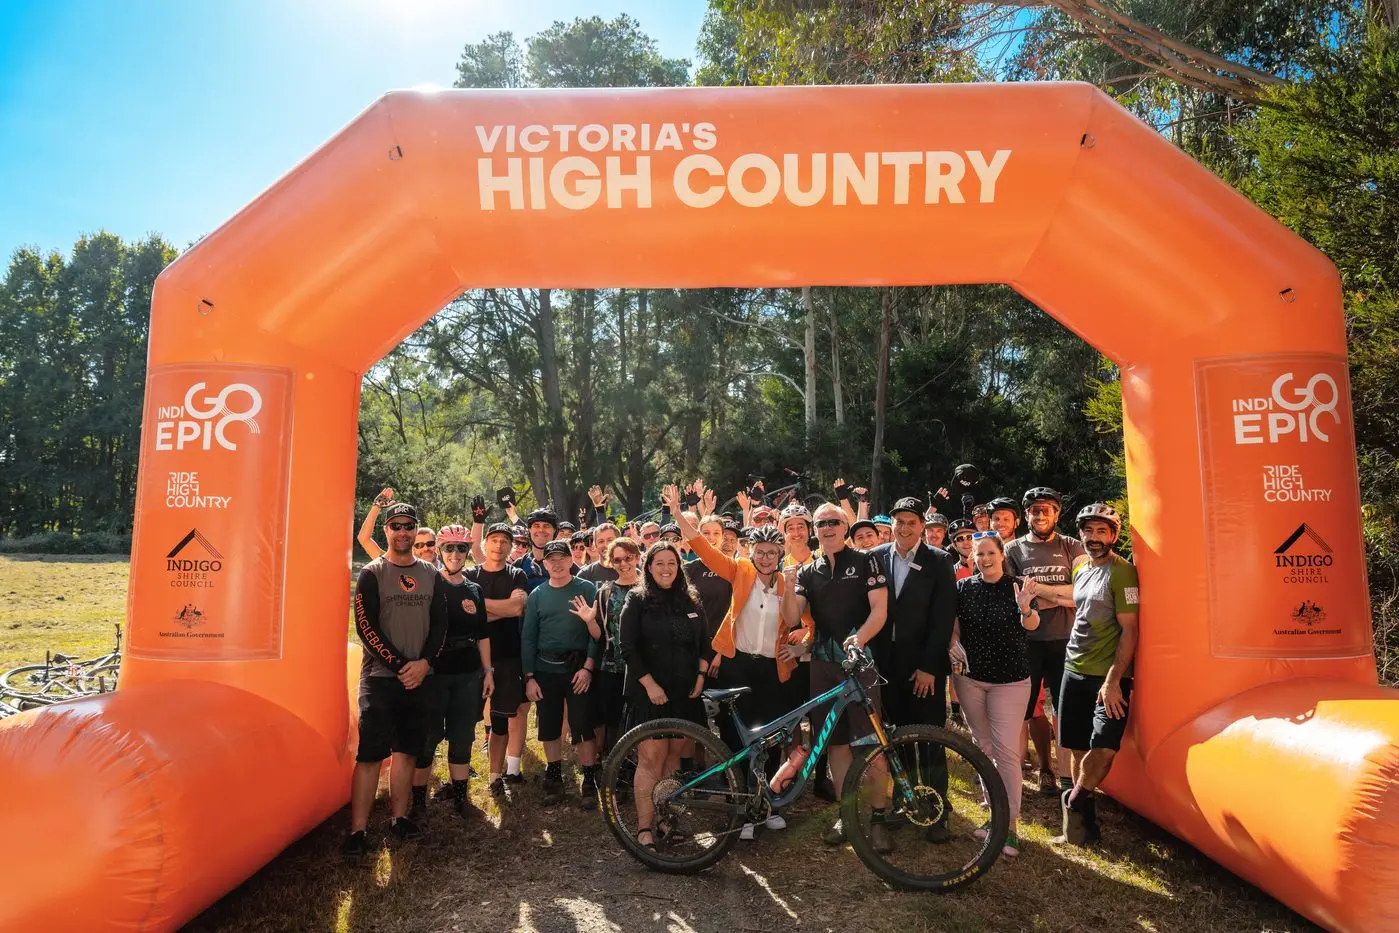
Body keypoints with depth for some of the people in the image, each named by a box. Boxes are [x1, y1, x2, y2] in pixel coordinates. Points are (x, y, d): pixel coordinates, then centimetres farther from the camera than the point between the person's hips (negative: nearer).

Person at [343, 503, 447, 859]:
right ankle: (358, 829, 0)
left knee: (407, 749, 9)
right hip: (380, 675, -4)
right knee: (370, 752, -6)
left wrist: (424, 662, -8)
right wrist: (399, 664, -13)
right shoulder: (372, 573, -2)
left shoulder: (431, 574, 8)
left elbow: (440, 623, 6)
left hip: (418, 677, 4)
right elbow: (365, 626, -9)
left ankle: (398, 817, 20)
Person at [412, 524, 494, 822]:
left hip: (468, 674, 4)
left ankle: (460, 796, 20)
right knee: (427, 738, 0)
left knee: (463, 738, 10)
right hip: (434, 673, -4)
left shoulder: (474, 590, 12)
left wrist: (488, 670, 10)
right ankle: (418, 799, 12)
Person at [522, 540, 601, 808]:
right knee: (549, 728, 9)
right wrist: (529, 677, 1)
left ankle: (589, 783, 9)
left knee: (583, 728, -3)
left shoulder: (587, 589, -1)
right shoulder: (537, 594, 7)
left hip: (578, 668, -3)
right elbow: (528, 637, 7)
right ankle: (554, 779, 25)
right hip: (545, 670, 3)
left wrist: (588, 667, -13)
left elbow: (597, 632, -5)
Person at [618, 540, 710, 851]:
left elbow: (702, 644, 15)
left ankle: (665, 819, 18)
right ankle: (645, 828, 0)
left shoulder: (690, 601, 11)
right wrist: (650, 684, -13)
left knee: (674, 756, 8)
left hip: (684, 693, 4)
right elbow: (629, 648, -7)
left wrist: (700, 676, 3)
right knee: (651, 758, -7)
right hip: (650, 692, -4)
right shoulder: (637, 601, -2)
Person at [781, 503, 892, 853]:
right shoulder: (808, 571, 11)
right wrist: (789, 587, -15)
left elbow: (880, 609, -7)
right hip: (824, 663, 4)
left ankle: (878, 817, 6)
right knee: (837, 741, 9)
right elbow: (792, 619, 3)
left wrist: (860, 638, -25)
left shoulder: (865, 561, 1)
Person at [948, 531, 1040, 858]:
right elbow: (953, 626, 4)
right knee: (983, 747, 12)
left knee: (1006, 750, -6)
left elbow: (1031, 626, -21)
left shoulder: (1017, 586, -6)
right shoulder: (964, 588, 0)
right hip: (970, 676, 3)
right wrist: (953, 644, -17)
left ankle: (1010, 824, 3)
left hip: (1009, 679, -3)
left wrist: (1025, 608, -42)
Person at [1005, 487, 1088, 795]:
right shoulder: (1013, 549, 3)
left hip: (1065, 640, -1)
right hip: (1026, 640, 1)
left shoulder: (1072, 547, 4)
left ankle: (1067, 775, 12)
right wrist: (1060, 595, -14)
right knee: (1030, 709, 10)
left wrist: (1037, 588, -14)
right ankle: (1044, 767, 26)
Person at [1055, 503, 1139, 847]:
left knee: (1104, 749, -18)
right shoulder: (1080, 571, 12)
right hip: (1074, 672, 7)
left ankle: (1073, 803, 3)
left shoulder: (1122, 572, -10)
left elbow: (1129, 630, -14)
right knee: (1078, 749, 9)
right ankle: (1084, 823, 20)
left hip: (1108, 677, -6)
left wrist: (1113, 680, -19)